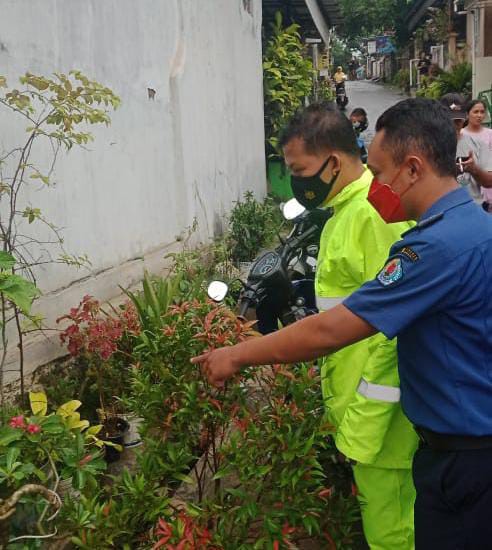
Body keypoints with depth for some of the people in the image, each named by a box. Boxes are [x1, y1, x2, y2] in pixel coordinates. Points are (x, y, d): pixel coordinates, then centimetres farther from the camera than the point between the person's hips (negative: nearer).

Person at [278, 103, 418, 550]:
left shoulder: (377, 212, -21)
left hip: (376, 397, -9)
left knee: (384, 504, 5)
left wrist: (363, 418, -21)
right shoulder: (347, 208, 10)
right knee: (391, 497, 21)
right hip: (355, 391, 9)